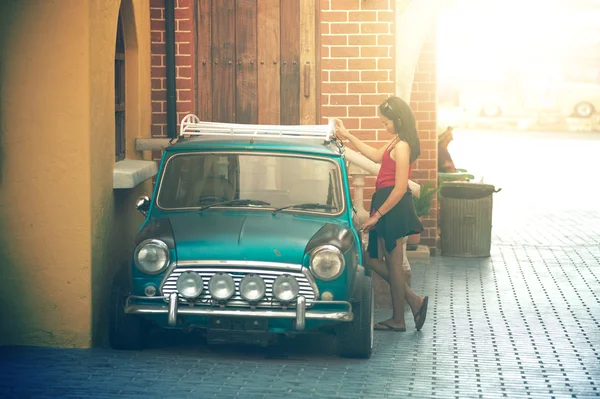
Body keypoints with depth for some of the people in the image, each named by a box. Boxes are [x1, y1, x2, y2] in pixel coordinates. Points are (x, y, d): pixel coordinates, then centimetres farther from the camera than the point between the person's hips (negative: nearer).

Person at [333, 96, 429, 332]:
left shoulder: (402, 146, -19)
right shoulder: (397, 142, 11)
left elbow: (400, 188, -21)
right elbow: (377, 156, 26)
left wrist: (376, 215, -16)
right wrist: (348, 136, 24)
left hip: (393, 206, -10)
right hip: (388, 205, 10)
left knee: (393, 264, 0)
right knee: (372, 259, 13)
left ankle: (398, 321, 11)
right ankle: (414, 301, 14)